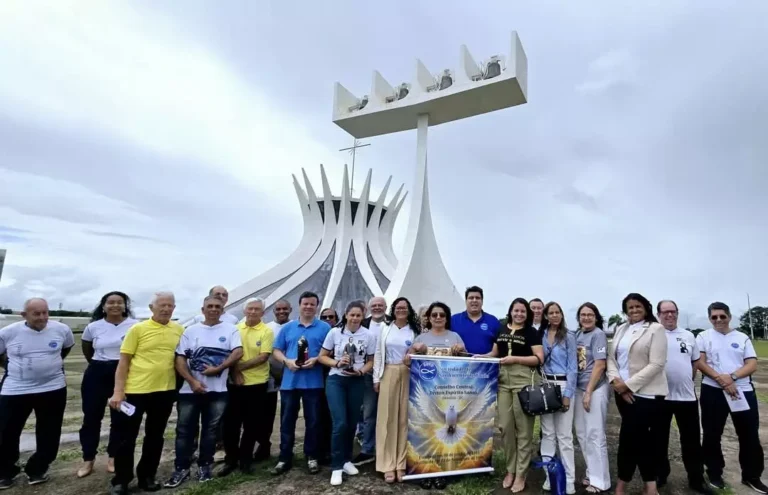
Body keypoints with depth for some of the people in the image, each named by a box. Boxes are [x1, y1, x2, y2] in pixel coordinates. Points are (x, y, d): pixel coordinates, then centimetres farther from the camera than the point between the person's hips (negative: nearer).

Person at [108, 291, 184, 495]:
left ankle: (147, 477, 31)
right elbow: (124, 362, -5)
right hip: (135, 390, -3)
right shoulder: (138, 329, -6)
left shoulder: (179, 330, 2)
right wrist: (118, 391, -10)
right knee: (126, 437, 7)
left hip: (166, 391, 3)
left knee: (155, 437, 14)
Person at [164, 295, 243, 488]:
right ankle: (181, 468, 19)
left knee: (211, 430, 10)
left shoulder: (230, 329, 1)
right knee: (185, 430, 6)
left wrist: (217, 369, -16)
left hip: (217, 391, -1)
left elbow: (238, 352, -9)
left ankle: (205, 465, 24)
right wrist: (192, 381, -11)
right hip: (191, 390, 1)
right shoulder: (191, 330, 4)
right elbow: (180, 359, 0)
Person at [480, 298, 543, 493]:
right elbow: (495, 353, 19)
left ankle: (521, 474, 14)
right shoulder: (501, 330, 13)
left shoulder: (531, 332, 0)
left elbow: (539, 359, -7)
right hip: (503, 379, 5)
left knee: (523, 428, 3)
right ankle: (510, 470, 23)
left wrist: (515, 358, -15)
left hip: (524, 380, -4)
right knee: (506, 426, 8)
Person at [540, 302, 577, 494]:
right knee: (547, 433, 9)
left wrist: (567, 394, -10)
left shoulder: (568, 337, 0)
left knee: (564, 435, -1)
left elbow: (572, 367, -3)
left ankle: (569, 479, 7)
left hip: (562, 385, -3)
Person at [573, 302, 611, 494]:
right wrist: (581, 391, 10)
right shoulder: (577, 335, 8)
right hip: (578, 388, 7)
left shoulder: (598, 335, -10)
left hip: (595, 389, -7)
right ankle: (592, 474, 28)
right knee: (582, 434, 14)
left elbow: (600, 365, -14)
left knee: (595, 435, 1)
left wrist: (589, 392, -15)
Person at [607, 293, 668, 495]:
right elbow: (611, 357, 8)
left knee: (629, 438, -4)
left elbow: (656, 364, -14)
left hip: (646, 393, -5)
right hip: (623, 392, 6)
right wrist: (615, 380, -10)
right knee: (643, 438, 13)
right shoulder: (621, 329, 12)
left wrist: (628, 384, -16)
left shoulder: (656, 329, -6)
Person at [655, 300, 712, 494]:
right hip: (660, 396, -3)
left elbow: (696, 362, 18)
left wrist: (688, 381, 12)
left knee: (692, 440, 11)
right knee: (660, 439, 10)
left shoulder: (688, 336, 8)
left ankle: (696, 479, 26)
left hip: (687, 395, 3)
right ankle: (660, 474, 25)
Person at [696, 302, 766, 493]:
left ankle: (751, 476, 26)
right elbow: (700, 363, -5)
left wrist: (732, 377, -17)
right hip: (713, 391, -2)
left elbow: (752, 365, -1)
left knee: (750, 436, 8)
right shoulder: (703, 337, 2)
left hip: (743, 391, 2)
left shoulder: (742, 338, 7)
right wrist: (720, 379, -19)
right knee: (712, 435, 6)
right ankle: (714, 473, 21)